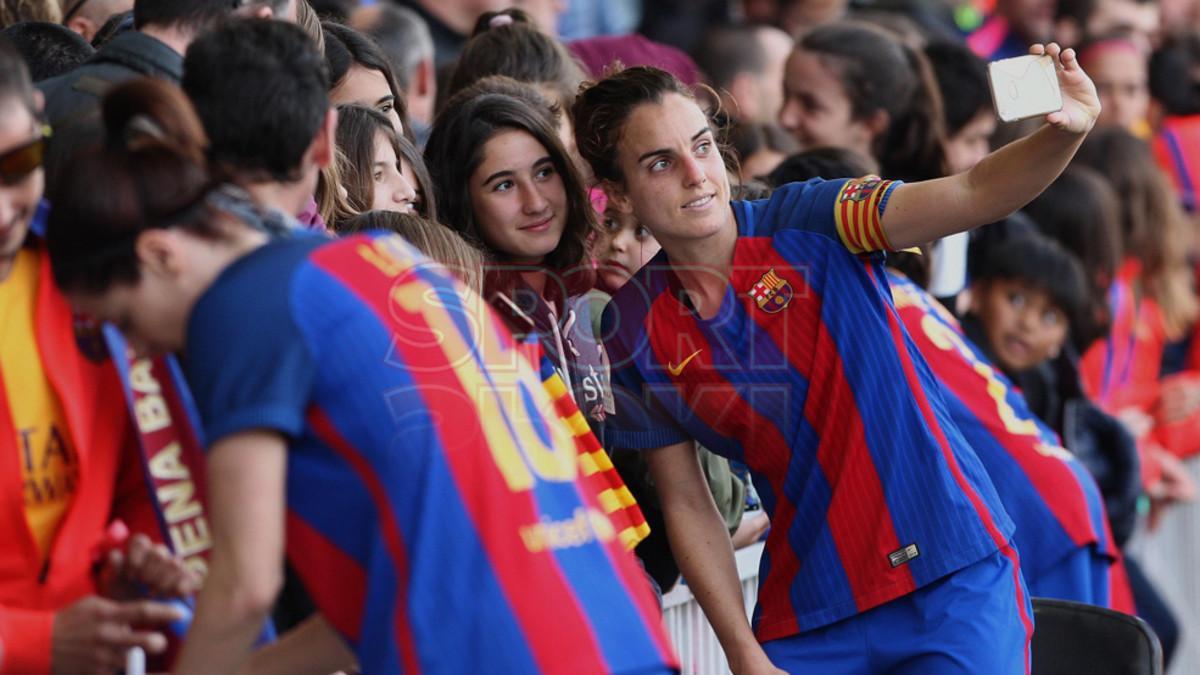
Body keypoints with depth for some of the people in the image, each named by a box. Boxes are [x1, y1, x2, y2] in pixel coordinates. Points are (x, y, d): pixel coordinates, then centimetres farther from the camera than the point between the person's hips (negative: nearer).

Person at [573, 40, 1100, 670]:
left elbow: (971, 195, -19)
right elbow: (686, 504, 3)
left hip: (954, 575, -2)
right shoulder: (633, 330, -1)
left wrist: (1064, 131, -38)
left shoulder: (807, 223, -7)